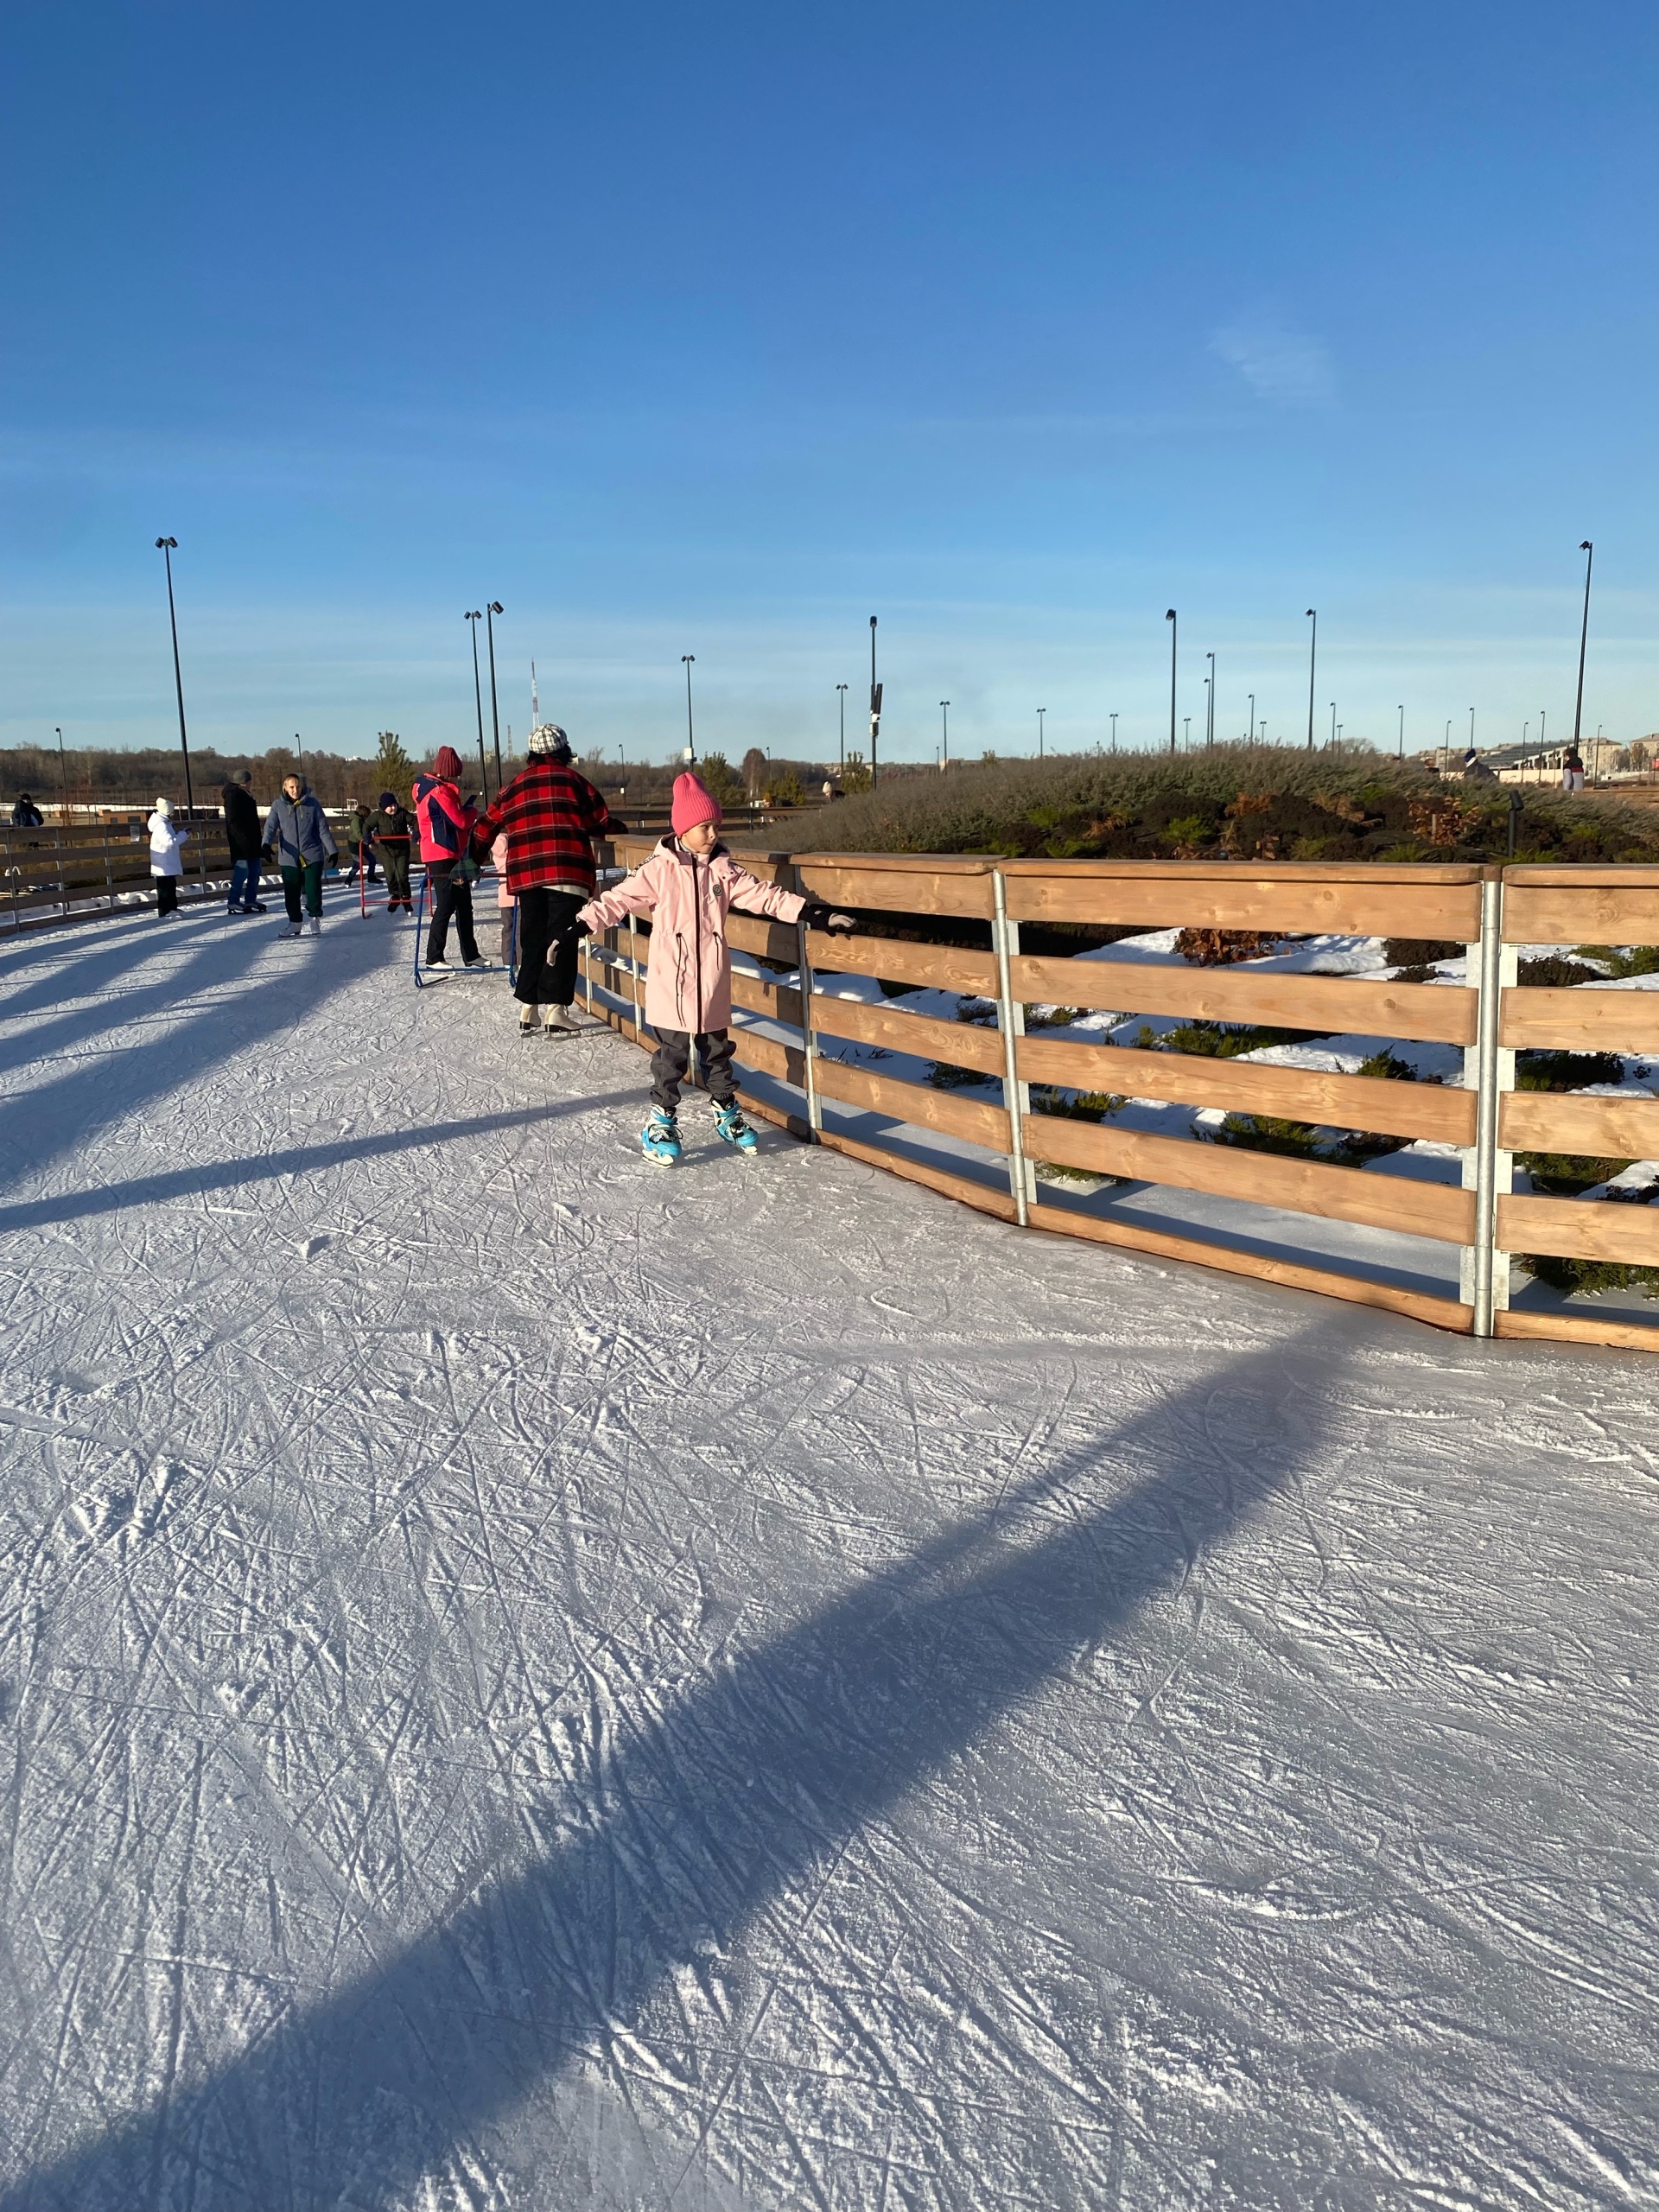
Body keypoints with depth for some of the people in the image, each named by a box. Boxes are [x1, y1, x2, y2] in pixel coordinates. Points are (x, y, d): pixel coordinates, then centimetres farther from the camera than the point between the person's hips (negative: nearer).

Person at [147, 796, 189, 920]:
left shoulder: (164, 822, 13)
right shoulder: (161, 825, -20)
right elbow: (170, 841, -28)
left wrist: (181, 834, 7)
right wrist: (184, 834, -19)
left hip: (168, 862, 11)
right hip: (163, 864, -11)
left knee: (171, 885, 20)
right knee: (165, 888, -8)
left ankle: (172, 907, 32)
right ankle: (163, 912, -5)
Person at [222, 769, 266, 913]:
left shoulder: (245, 795, 18)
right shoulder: (233, 795, -12)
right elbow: (234, 820, -19)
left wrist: (256, 838, 19)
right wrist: (245, 836, -23)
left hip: (251, 840, 10)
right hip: (241, 841, -10)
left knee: (254, 870, 11)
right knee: (242, 870, -10)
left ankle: (251, 899, 17)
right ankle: (233, 902, -7)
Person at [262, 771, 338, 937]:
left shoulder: (312, 804, 0)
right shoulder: (278, 805, 2)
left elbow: (323, 829, 2)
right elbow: (271, 827, -5)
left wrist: (332, 850, 1)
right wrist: (267, 843, -23)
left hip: (312, 854, -1)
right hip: (289, 856, 1)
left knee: (313, 889, -7)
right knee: (291, 892, 6)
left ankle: (315, 918, 12)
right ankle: (295, 923, 18)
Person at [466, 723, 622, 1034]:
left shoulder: (515, 786, 15)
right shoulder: (572, 780, 4)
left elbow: (487, 825, 21)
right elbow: (602, 822, 6)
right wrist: (618, 830, 27)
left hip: (526, 876, 4)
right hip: (567, 873, -4)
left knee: (532, 941, 12)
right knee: (562, 939, -3)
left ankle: (528, 1009, 13)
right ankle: (555, 1009, -8)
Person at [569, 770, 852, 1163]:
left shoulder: (723, 869, 2)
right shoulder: (660, 869, -7)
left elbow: (764, 895, -1)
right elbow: (619, 899, -7)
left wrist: (809, 912, -8)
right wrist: (581, 925, -15)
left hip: (712, 985, 3)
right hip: (671, 984, -3)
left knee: (717, 1050, 16)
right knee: (671, 1054, 3)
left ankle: (726, 1113, 31)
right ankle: (661, 1121, 15)